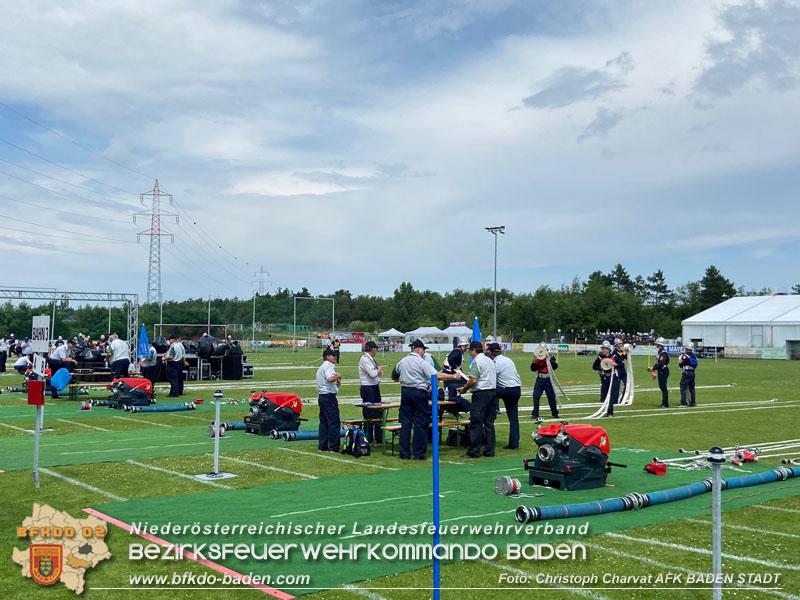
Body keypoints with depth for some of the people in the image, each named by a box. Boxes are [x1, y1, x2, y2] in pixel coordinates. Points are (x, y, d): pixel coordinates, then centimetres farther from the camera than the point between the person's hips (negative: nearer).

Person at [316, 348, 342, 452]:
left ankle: (322, 446, 13)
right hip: (329, 396, -10)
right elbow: (329, 379, -29)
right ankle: (333, 447, -6)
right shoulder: (329, 366, -10)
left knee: (323, 422, 11)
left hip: (321, 396, 10)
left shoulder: (321, 367, 22)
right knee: (334, 422, -6)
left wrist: (336, 383, 16)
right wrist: (338, 376, -11)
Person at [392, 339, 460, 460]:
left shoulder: (402, 362, 9)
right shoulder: (421, 363, -10)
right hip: (419, 392, -5)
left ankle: (404, 453, 8)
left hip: (405, 391, 6)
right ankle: (419, 454, 4)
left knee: (405, 422, 8)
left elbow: (394, 376, 22)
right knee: (420, 423, 2)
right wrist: (454, 376, -12)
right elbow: (437, 376, -17)